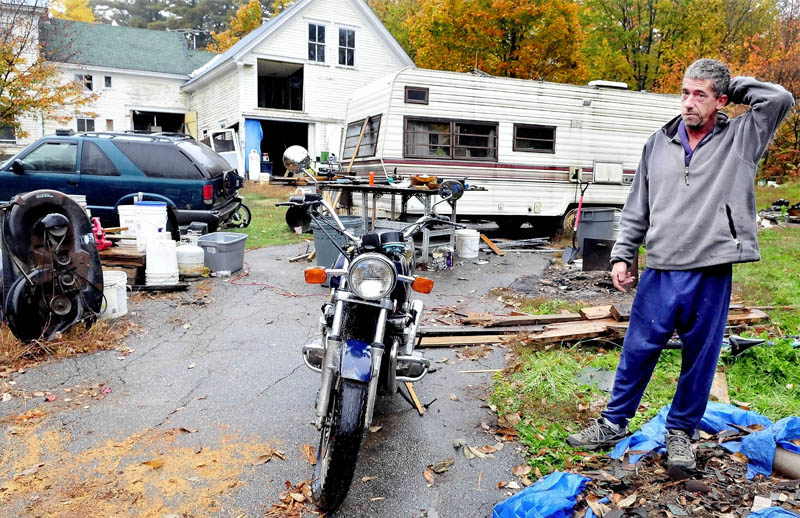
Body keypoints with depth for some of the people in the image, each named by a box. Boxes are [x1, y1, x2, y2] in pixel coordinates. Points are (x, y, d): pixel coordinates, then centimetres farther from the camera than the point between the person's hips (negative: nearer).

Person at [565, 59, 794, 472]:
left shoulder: (740, 138, 4)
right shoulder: (659, 142, 9)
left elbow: (779, 98, -13)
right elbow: (637, 208, 12)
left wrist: (732, 86, 0)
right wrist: (621, 256, 6)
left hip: (711, 276, -1)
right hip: (660, 272, 2)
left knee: (699, 360, 11)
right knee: (637, 352, 9)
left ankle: (680, 431, 31)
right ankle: (613, 424, 26)